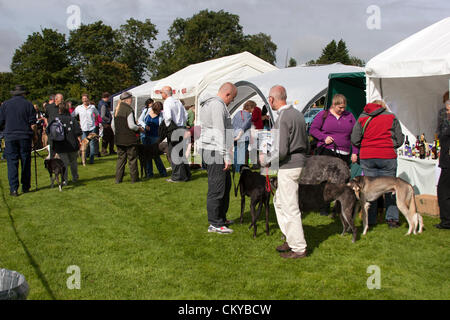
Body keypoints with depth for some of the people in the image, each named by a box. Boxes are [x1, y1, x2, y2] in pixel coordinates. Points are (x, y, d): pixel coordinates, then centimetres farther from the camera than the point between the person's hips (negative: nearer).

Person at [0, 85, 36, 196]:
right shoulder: (28, 104, 0)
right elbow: (33, 124, -4)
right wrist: (34, 134, 11)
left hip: (10, 137, 0)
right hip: (25, 137, 0)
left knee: (12, 163, 1)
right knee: (25, 162, 9)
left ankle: (13, 189, -4)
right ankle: (25, 187, 15)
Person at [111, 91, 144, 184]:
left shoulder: (117, 110, 9)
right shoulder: (128, 109, -14)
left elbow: (112, 125, 13)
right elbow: (131, 125, -18)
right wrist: (139, 128, -1)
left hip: (119, 139, 7)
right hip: (129, 138, -7)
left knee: (120, 158, 12)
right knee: (132, 159, 4)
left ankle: (118, 179, 11)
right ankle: (134, 178, 10)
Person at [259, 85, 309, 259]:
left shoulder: (283, 118, -18)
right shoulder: (298, 114, 11)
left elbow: (281, 151, -23)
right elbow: (306, 143, 17)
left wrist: (265, 160, -7)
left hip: (288, 167, -10)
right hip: (299, 162, 10)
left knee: (290, 208, -1)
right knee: (279, 201, 21)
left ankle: (299, 248, 8)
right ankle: (291, 239, 28)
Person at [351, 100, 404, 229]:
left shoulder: (362, 118, 8)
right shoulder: (391, 117, 5)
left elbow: (354, 140, 4)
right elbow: (399, 139, 5)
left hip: (366, 157, 2)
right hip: (387, 156, -1)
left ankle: (370, 219, 9)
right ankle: (392, 218, 9)